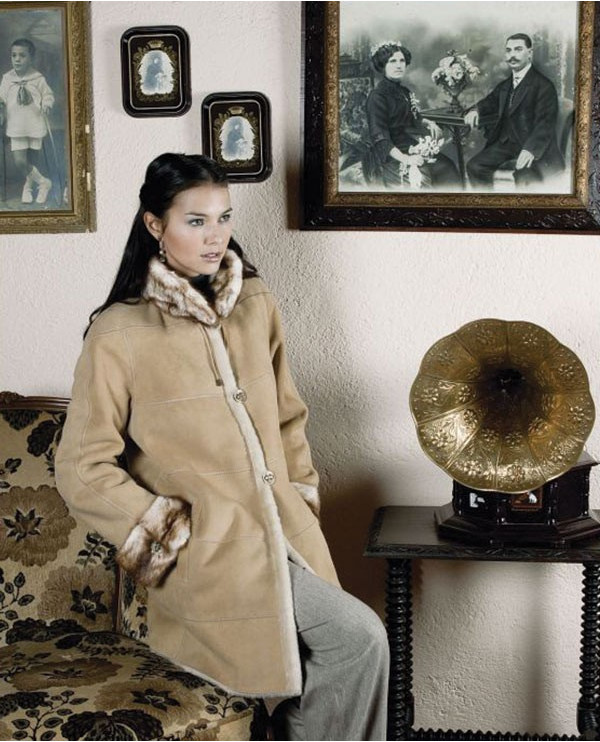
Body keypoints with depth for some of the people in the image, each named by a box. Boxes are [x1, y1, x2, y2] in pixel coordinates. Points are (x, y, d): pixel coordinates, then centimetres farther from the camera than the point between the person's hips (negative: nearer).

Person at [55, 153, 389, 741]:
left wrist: (302, 500, 11)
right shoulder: (119, 334, -9)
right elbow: (83, 471, -7)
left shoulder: (256, 306, 8)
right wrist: (173, 529, -11)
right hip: (209, 556, -5)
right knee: (358, 638, -15)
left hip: (286, 536, 6)